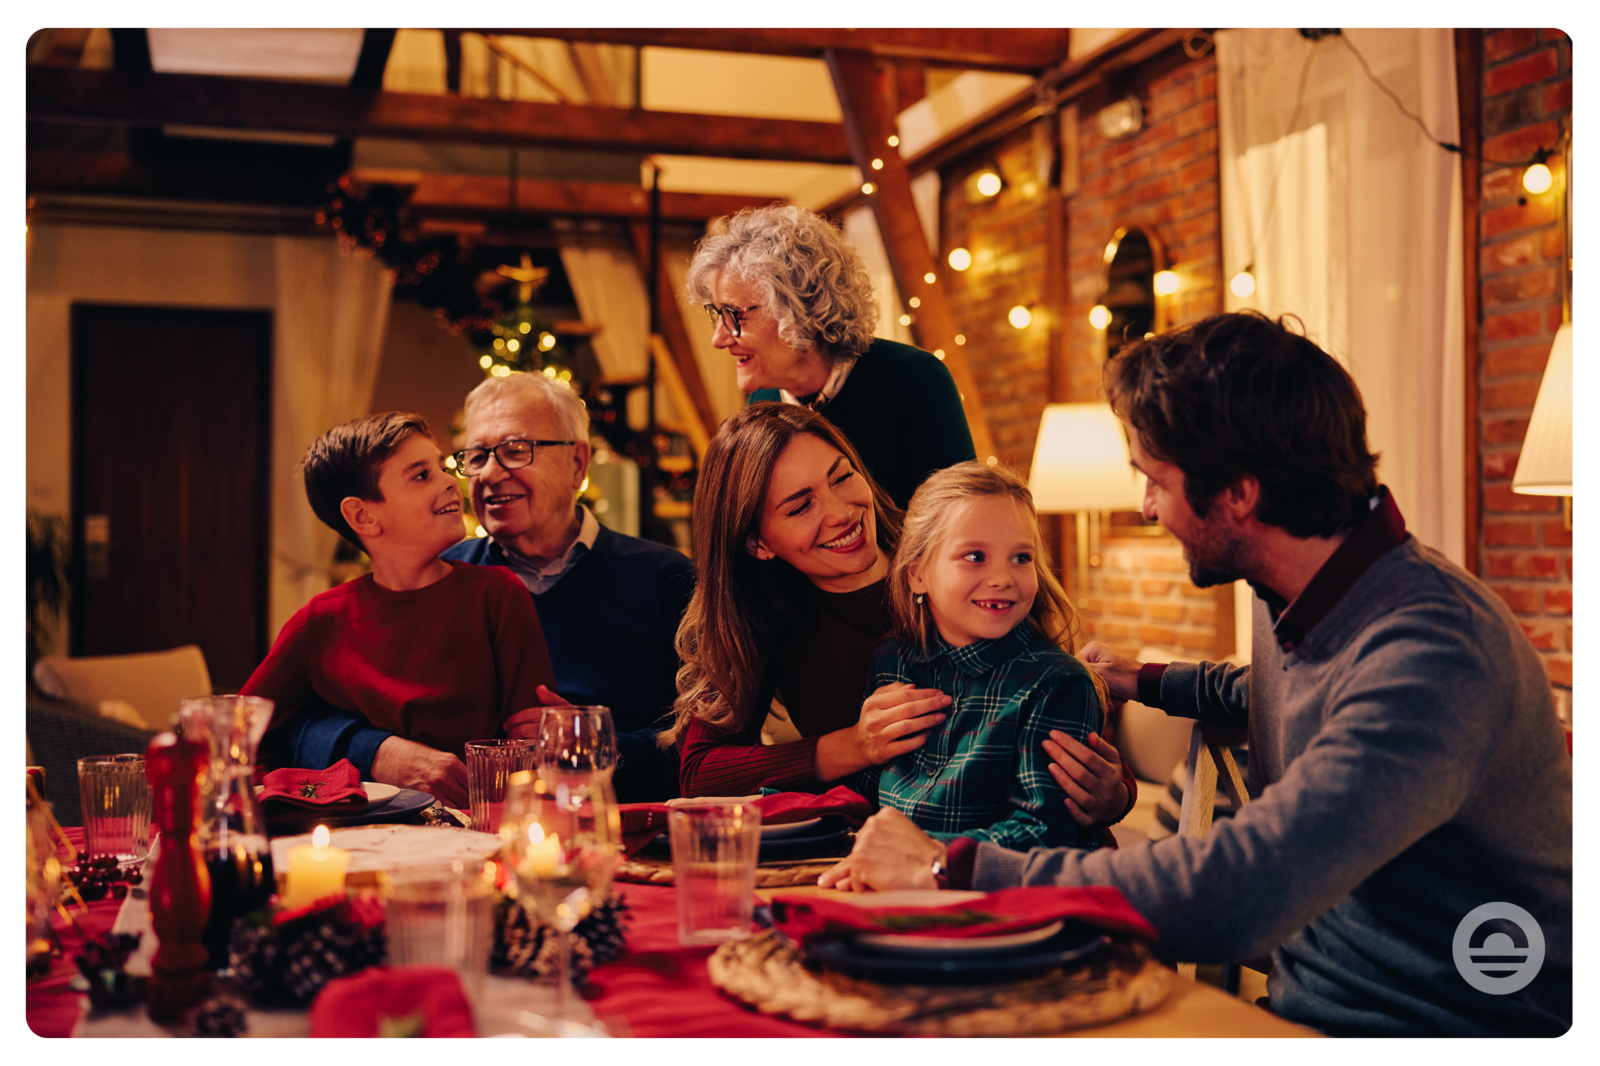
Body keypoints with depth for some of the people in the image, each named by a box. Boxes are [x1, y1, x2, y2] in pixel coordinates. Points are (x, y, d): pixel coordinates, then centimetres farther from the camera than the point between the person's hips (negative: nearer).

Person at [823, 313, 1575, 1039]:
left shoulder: (1434, 654, -28)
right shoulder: (1292, 602, 4)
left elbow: (1237, 897, -37)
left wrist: (950, 868, -30)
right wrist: (1145, 684, 38)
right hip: (1305, 1001, 8)